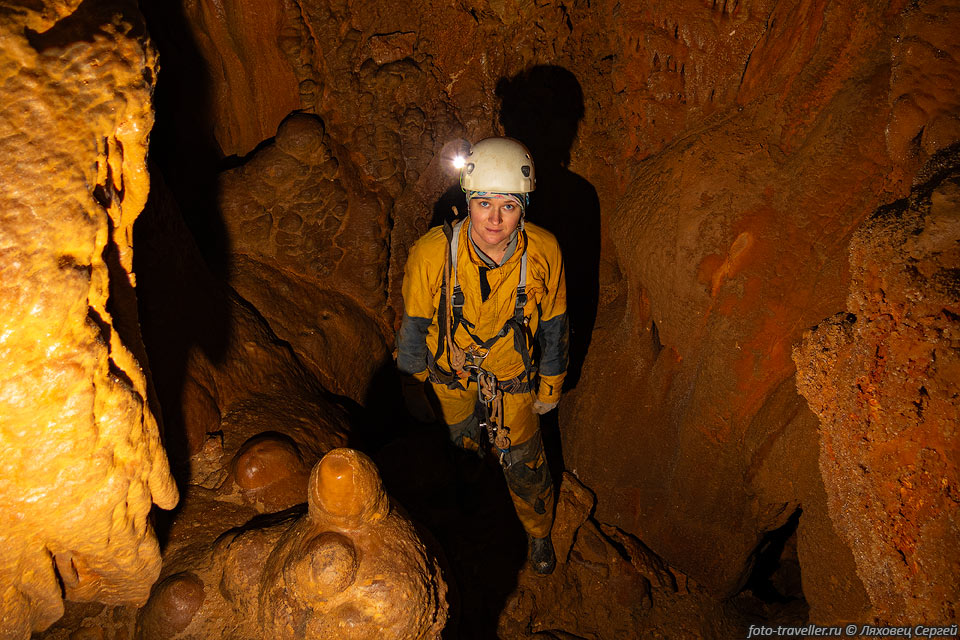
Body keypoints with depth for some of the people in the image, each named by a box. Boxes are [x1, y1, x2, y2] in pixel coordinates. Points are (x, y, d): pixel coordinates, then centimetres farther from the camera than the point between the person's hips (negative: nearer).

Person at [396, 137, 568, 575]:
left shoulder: (543, 252, -27)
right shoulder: (432, 253, -31)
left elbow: (553, 323, -9)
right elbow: (414, 323, -14)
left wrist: (550, 386, 1)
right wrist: (412, 384, -2)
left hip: (513, 373, 0)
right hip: (450, 369, 0)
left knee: (523, 461, 12)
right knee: (461, 444, 26)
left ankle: (538, 533, 45)